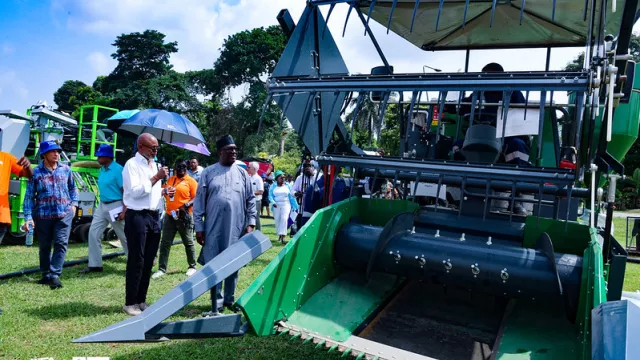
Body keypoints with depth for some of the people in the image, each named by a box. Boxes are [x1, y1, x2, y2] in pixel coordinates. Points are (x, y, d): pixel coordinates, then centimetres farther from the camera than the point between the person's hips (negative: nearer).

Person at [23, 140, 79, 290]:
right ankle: (46, 275, 27)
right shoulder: (36, 172, -5)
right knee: (44, 247, 12)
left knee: (61, 244, -9)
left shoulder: (66, 169, 3)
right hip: (43, 215, -1)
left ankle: (55, 275, -6)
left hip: (64, 213, 1)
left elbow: (73, 188, 17)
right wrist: (28, 217, -9)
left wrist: (73, 204, 5)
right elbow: (29, 196, -4)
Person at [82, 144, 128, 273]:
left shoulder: (118, 169, -16)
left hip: (115, 206, -8)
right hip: (102, 206, 8)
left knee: (124, 237, 2)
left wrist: (124, 211, -23)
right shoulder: (102, 169, 9)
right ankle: (95, 265, 15)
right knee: (93, 233, 6)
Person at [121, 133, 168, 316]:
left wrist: (164, 191, 5)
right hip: (137, 216, -8)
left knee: (148, 261, 12)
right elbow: (135, 191, -19)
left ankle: (141, 300, 23)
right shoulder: (132, 164, -8)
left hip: (154, 216, 8)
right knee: (136, 260, -2)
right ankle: (130, 302, 10)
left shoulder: (153, 164, 16)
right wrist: (156, 178, -19)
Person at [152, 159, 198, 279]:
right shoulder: (170, 179, 12)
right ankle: (162, 269, 11)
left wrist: (185, 206, -23)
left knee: (188, 243, 7)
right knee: (165, 243, 5)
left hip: (184, 216, -5)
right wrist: (164, 191, -3)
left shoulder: (190, 181, -5)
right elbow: (162, 190, 21)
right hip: (169, 215, 5)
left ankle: (192, 267, 21)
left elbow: (196, 198, -10)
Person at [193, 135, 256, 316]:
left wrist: (250, 223, 2)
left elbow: (251, 200, 9)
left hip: (236, 229, 2)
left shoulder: (242, 173, 7)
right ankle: (216, 303, 14)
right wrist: (199, 227, -2)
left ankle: (229, 298, 25)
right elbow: (199, 201, 1)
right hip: (214, 228, -2)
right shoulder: (208, 173, 1)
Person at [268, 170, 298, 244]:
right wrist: (273, 202, -19)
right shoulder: (273, 186, 6)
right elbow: (270, 195, 0)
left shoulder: (287, 186, 6)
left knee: (284, 219, -16)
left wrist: (295, 206, 4)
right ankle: (279, 234, 24)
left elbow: (291, 196, 6)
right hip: (276, 206, 1)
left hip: (286, 205, -1)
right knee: (277, 220, 5)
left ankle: (283, 236, -21)